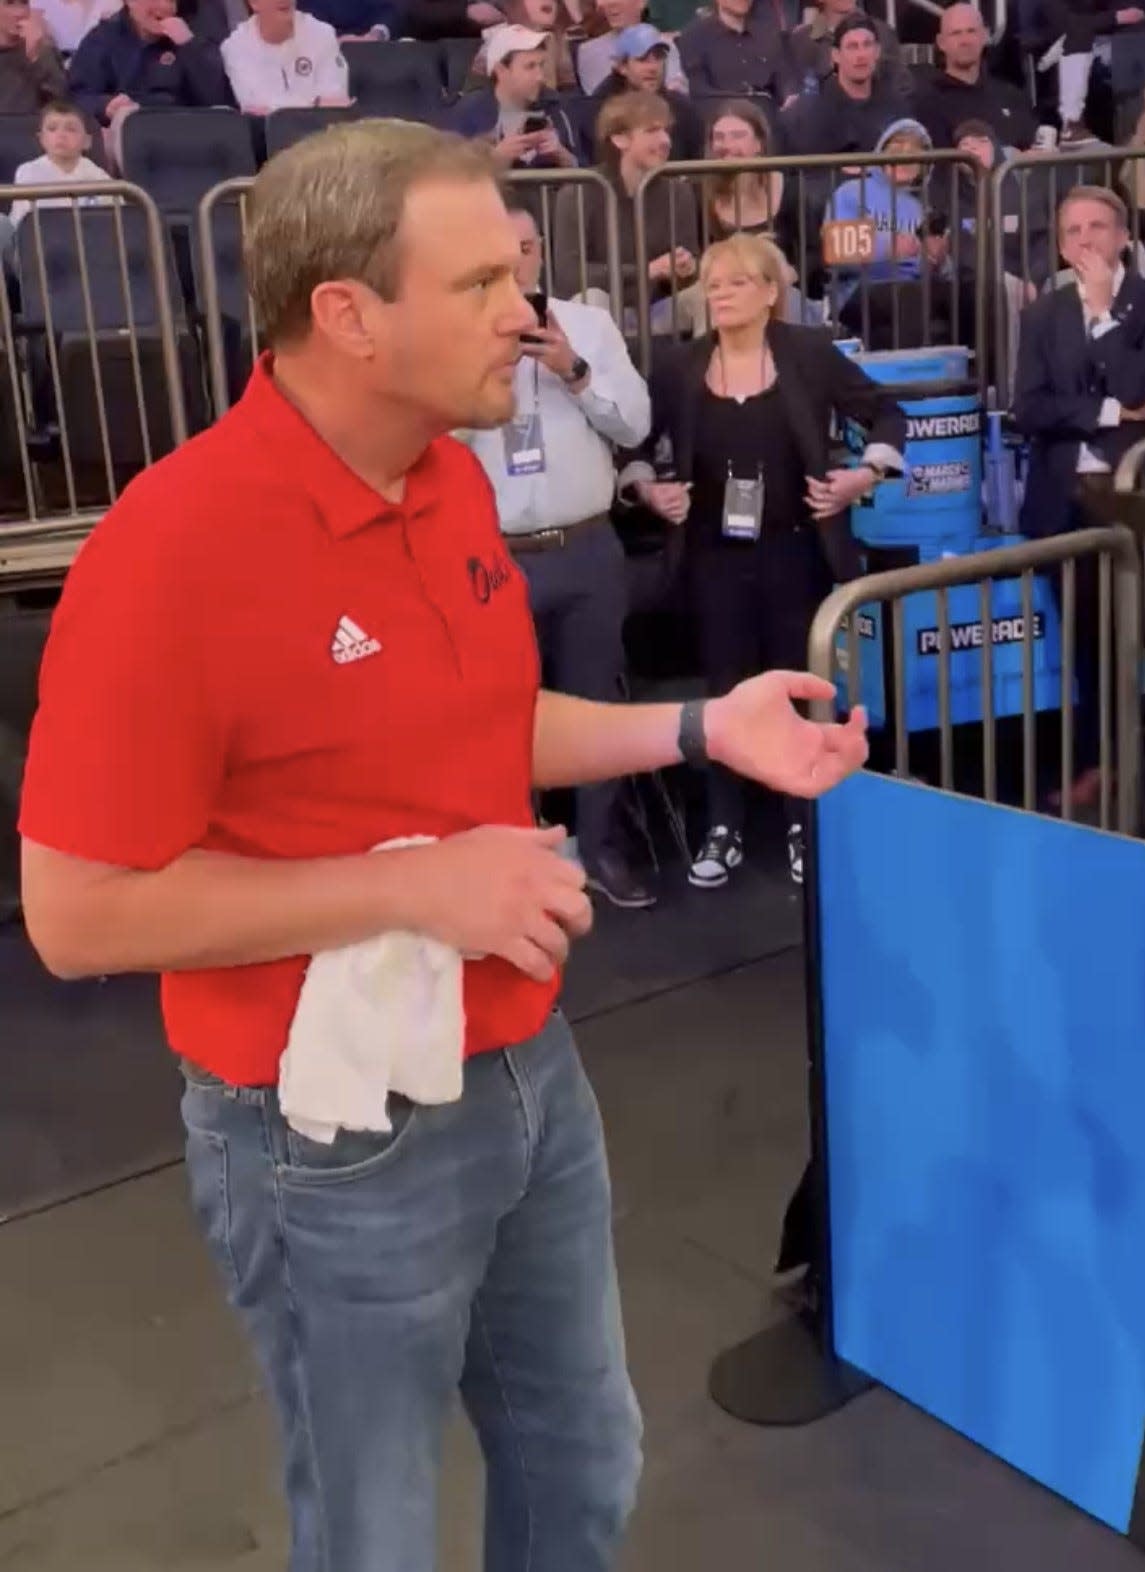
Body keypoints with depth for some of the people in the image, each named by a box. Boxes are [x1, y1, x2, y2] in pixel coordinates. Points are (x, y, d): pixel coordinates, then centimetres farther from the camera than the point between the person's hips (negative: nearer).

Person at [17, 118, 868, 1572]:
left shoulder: (454, 478, -1)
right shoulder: (175, 546, -25)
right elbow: (79, 913, -22)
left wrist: (700, 728, 1)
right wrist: (414, 885, -25)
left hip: (531, 1074, 7)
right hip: (342, 1142, -7)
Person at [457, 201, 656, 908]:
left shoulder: (591, 324, 5)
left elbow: (635, 425, 2)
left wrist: (574, 369, -11)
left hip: (587, 550, 2)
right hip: (493, 557, -2)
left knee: (596, 702, 14)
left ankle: (605, 848, 29)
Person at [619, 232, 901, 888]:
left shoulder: (811, 353, -2)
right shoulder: (679, 366, 0)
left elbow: (887, 415, 5)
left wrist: (864, 476, -8)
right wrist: (648, 489, -7)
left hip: (797, 551, -1)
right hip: (715, 556, 1)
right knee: (726, 688, 7)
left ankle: (805, 825, 22)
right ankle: (725, 830, 18)